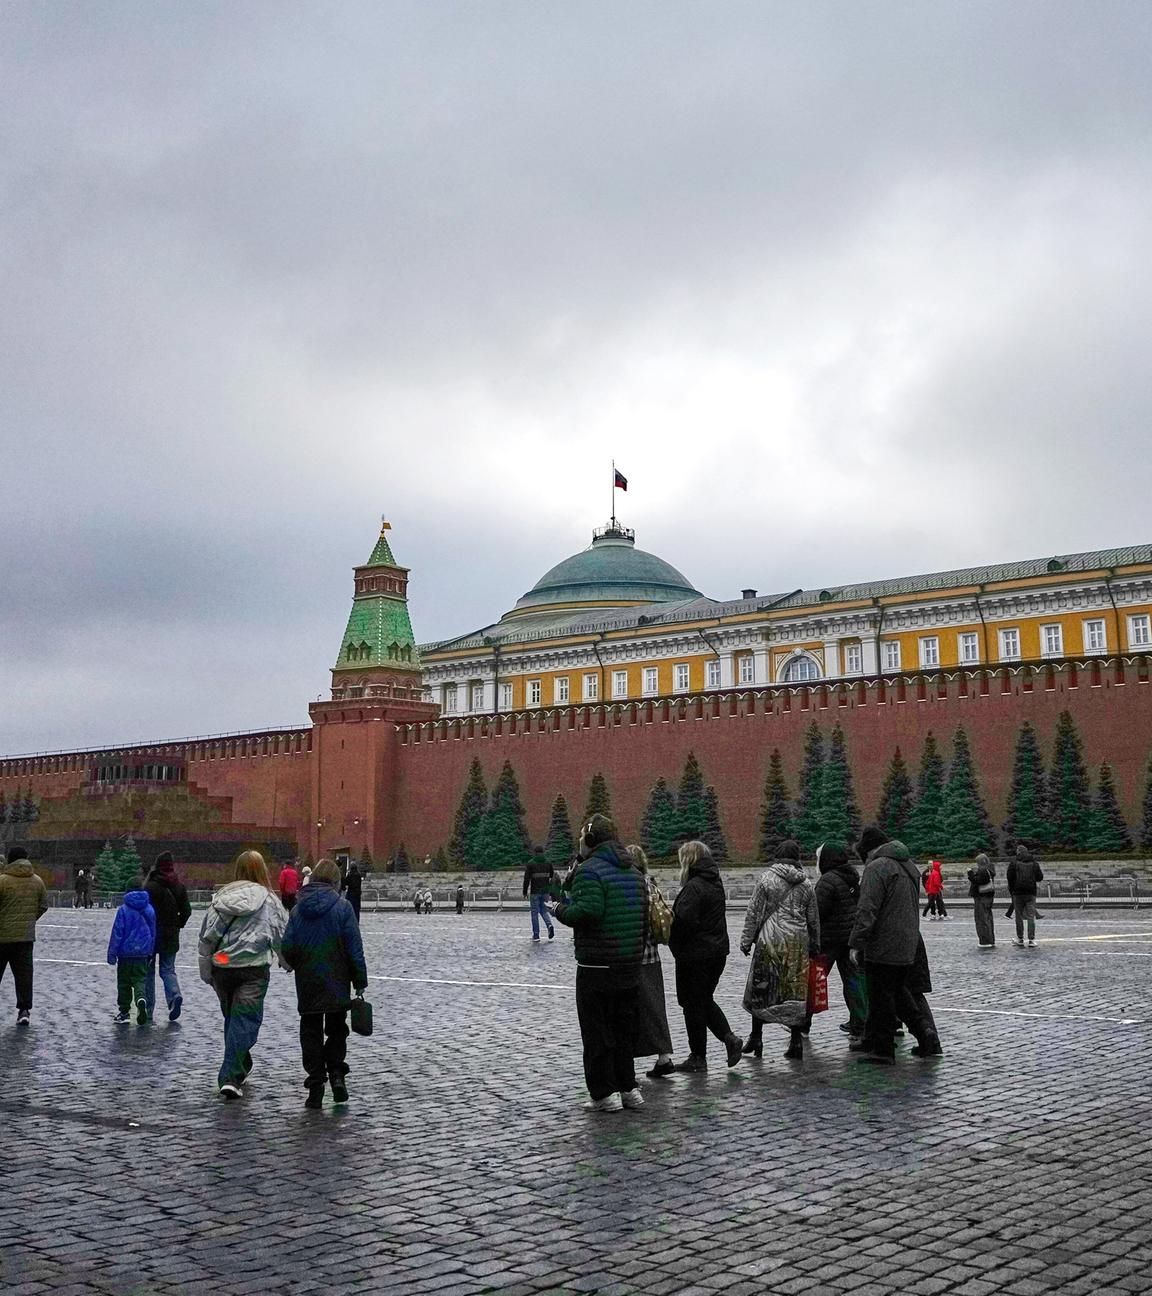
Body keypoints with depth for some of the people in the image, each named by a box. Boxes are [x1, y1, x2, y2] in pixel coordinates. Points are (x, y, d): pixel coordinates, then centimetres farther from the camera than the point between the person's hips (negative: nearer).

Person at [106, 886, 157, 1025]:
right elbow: (153, 932, 13)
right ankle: (141, 999, -24)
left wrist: (112, 952, -5)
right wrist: (151, 952, 22)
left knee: (124, 982, 10)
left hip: (126, 952, -3)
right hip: (143, 953, 3)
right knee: (140, 980, 6)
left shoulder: (124, 910, -11)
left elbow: (117, 933, -11)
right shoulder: (150, 910, 4)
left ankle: (124, 1012, 15)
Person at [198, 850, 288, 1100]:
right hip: (253, 969, -4)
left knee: (231, 1018, 20)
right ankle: (231, 1077, -15)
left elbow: (206, 938, 6)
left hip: (221, 967, 4)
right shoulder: (268, 900, -4)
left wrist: (206, 973, 15)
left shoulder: (220, 898, 4)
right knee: (245, 1020, -4)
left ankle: (241, 1067, 34)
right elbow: (282, 935, 3)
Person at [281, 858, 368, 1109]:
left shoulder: (299, 909, 1)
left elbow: (286, 948, 0)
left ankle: (315, 1085, 4)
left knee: (311, 1032, 9)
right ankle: (337, 1074, -2)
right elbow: (354, 948, -8)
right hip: (337, 983, -1)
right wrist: (360, 982, -1)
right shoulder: (343, 906, -6)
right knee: (336, 1030, 15)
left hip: (307, 984, 1)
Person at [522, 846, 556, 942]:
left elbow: (527, 879, -7)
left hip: (535, 892, -3)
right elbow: (552, 879, 11)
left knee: (535, 913, 4)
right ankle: (549, 925, -10)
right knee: (543, 910, 17)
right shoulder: (548, 863, 6)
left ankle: (536, 935, 5)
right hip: (545, 891, 3)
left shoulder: (530, 864, -6)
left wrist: (525, 892, 0)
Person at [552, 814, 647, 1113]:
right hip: (631, 963, 8)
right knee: (623, 1029, 17)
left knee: (596, 1032, 1)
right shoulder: (634, 872, 13)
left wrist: (562, 911, -9)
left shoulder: (589, 870, -13)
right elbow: (644, 917, 15)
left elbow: (587, 911, -25)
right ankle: (628, 1087, 20)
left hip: (596, 965, -7)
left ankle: (604, 1093, 3)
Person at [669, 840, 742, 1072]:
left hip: (695, 955, -9)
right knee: (705, 999, 22)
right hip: (717, 951, 9)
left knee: (693, 1003, 3)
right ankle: (729, 1037, 7)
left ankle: (698, 1057, 11)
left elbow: (683, 920, -28)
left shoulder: (693, 887, -20)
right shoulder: (716, 883, 9)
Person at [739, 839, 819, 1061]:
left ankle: (756, 1037, 12)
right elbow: (814, 919, 14)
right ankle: (796, 1040, 5)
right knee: (795, 990, 6)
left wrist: (746, 940, 2)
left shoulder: (767, 878, -3)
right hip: (798, 941, 3)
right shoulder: (805, 884, 8)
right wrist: (814, 946, 25)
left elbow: (754, 912, -4)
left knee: (761, 988, 7)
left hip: (770, 940, -3)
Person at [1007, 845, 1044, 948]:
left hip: (1018, 893, -1)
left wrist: (1011, 889, 5)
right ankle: (1031, 940, -5)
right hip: (1031, 893, 1)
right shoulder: (1034, 864, 4)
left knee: (1019, 916, 8)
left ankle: (1020, 939, 11)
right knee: (1031, 917, 1)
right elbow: (1040, 878, 3)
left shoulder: (1013, 863, -3)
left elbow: (1010, 877, -8)